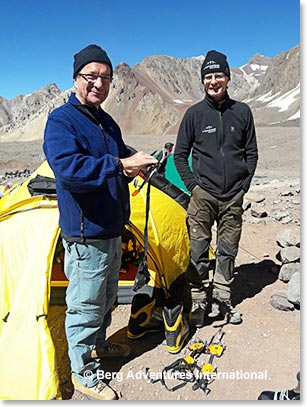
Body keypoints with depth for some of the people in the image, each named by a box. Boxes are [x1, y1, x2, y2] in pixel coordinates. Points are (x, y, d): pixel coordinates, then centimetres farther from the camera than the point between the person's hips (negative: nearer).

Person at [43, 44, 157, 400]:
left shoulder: (108, 123, 12)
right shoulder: (61, 120, -14)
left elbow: (122, 157, 23)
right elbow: (68, 169, -30)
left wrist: (141, 161, 1)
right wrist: (120, 166, -31)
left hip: (112, 230, 9)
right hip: (85, 236, -8)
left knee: (106, 299, 24)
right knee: (85, 306, 6)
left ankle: (98, 345, 47)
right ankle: (83, 373, 27)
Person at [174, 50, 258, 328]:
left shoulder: (242, 112, 5)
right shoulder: (195, 113, 1)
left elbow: (251, 153, 11)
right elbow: (180, 154, 6)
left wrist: (244, 184, 2)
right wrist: (192, 184, -3)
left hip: (233, 196, 2)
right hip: (203, 194, -2)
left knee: (228, 251, 11)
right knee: (198, 251, 2)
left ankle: (223, 300, 28)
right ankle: (198, 302, 18)